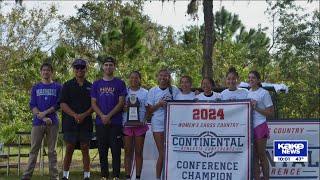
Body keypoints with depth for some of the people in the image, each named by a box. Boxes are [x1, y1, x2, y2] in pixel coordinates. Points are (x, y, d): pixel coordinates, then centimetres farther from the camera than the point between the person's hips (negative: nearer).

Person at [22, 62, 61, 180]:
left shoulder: (57, 87, 7)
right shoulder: (36, 87, 10)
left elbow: (58, 104, 0)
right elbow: (32, 105, 3)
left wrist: (45, 112, -13)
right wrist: (43, 118, -11)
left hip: (53, 123, -1)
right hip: (37, 122, 1)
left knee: (52, 151, 3)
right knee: (34, 150, 1)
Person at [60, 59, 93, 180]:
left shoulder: (90, 86, 11)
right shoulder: (67, 85, 7)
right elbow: (63, 104, -1)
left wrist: (84, 115, -11)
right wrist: (75, 115, -14)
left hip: (86, 123, 1)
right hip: (70, 123, -1)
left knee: (85, 149, 3)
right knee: (69, 150, 2)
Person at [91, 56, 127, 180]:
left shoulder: (119, 83, 4)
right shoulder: (96, 84, 11)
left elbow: (121, 102, -3)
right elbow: (93, 103, 6)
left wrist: (109, 116, -12)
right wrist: (102, 116, -10)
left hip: (115, 122, -2)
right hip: (100, 122, 2)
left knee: (116, 150, -2)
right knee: (102, 151, 7)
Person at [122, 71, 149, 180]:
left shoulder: (145, 92, 8)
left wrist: (144, 120, -10)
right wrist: (124, 108, -12)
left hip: (140, 125, 0)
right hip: (127, 125, 0)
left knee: (139, 152, 3)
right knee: (128, 152, 1)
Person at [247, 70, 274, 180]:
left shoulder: (264, 93, -5)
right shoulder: (247, 93, 13)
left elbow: (270, 112, -7)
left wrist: (256, 108, -15)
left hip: (260, 126, -5)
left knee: (262, 155, 0)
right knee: (254, 156, 8)